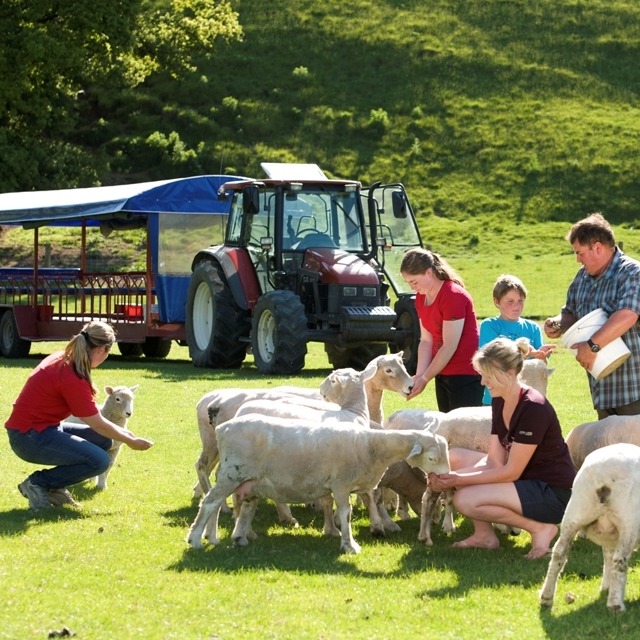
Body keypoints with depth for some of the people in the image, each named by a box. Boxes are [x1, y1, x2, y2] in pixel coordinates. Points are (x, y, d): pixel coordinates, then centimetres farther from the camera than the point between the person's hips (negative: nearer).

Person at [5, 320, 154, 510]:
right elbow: (98, 424, -13)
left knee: (103, 441, 9)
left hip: (42, 427, 10)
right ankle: (38, 484, -6)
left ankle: (54, 488, 10)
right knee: (99, 460, -18)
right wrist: (131, 441, 0)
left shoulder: (63, 358, 5)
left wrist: (122, 432, 17)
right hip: (29, 437, -10)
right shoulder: (73, 379, -24)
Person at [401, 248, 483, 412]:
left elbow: (450, 346, -19)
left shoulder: (453, 296, -18)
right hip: (442, 373, 8)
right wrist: (419, 375, -5)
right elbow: (426, 340, 7)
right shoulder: (421, 298, 7)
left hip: (465, 375, -8)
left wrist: (425, 378, -14)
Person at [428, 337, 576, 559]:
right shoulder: (499, 401, 3)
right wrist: (451, 477, -15)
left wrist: (459, 480, -19)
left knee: (465, 500, -22)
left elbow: (511, 472, -22)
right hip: (524, 480, 9)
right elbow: (495, 460, 0)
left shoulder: (533, 408, -24)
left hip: (553, 494, -9)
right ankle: (484, 534, 5)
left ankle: (540, 528, -8)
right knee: (453, 458, 2)